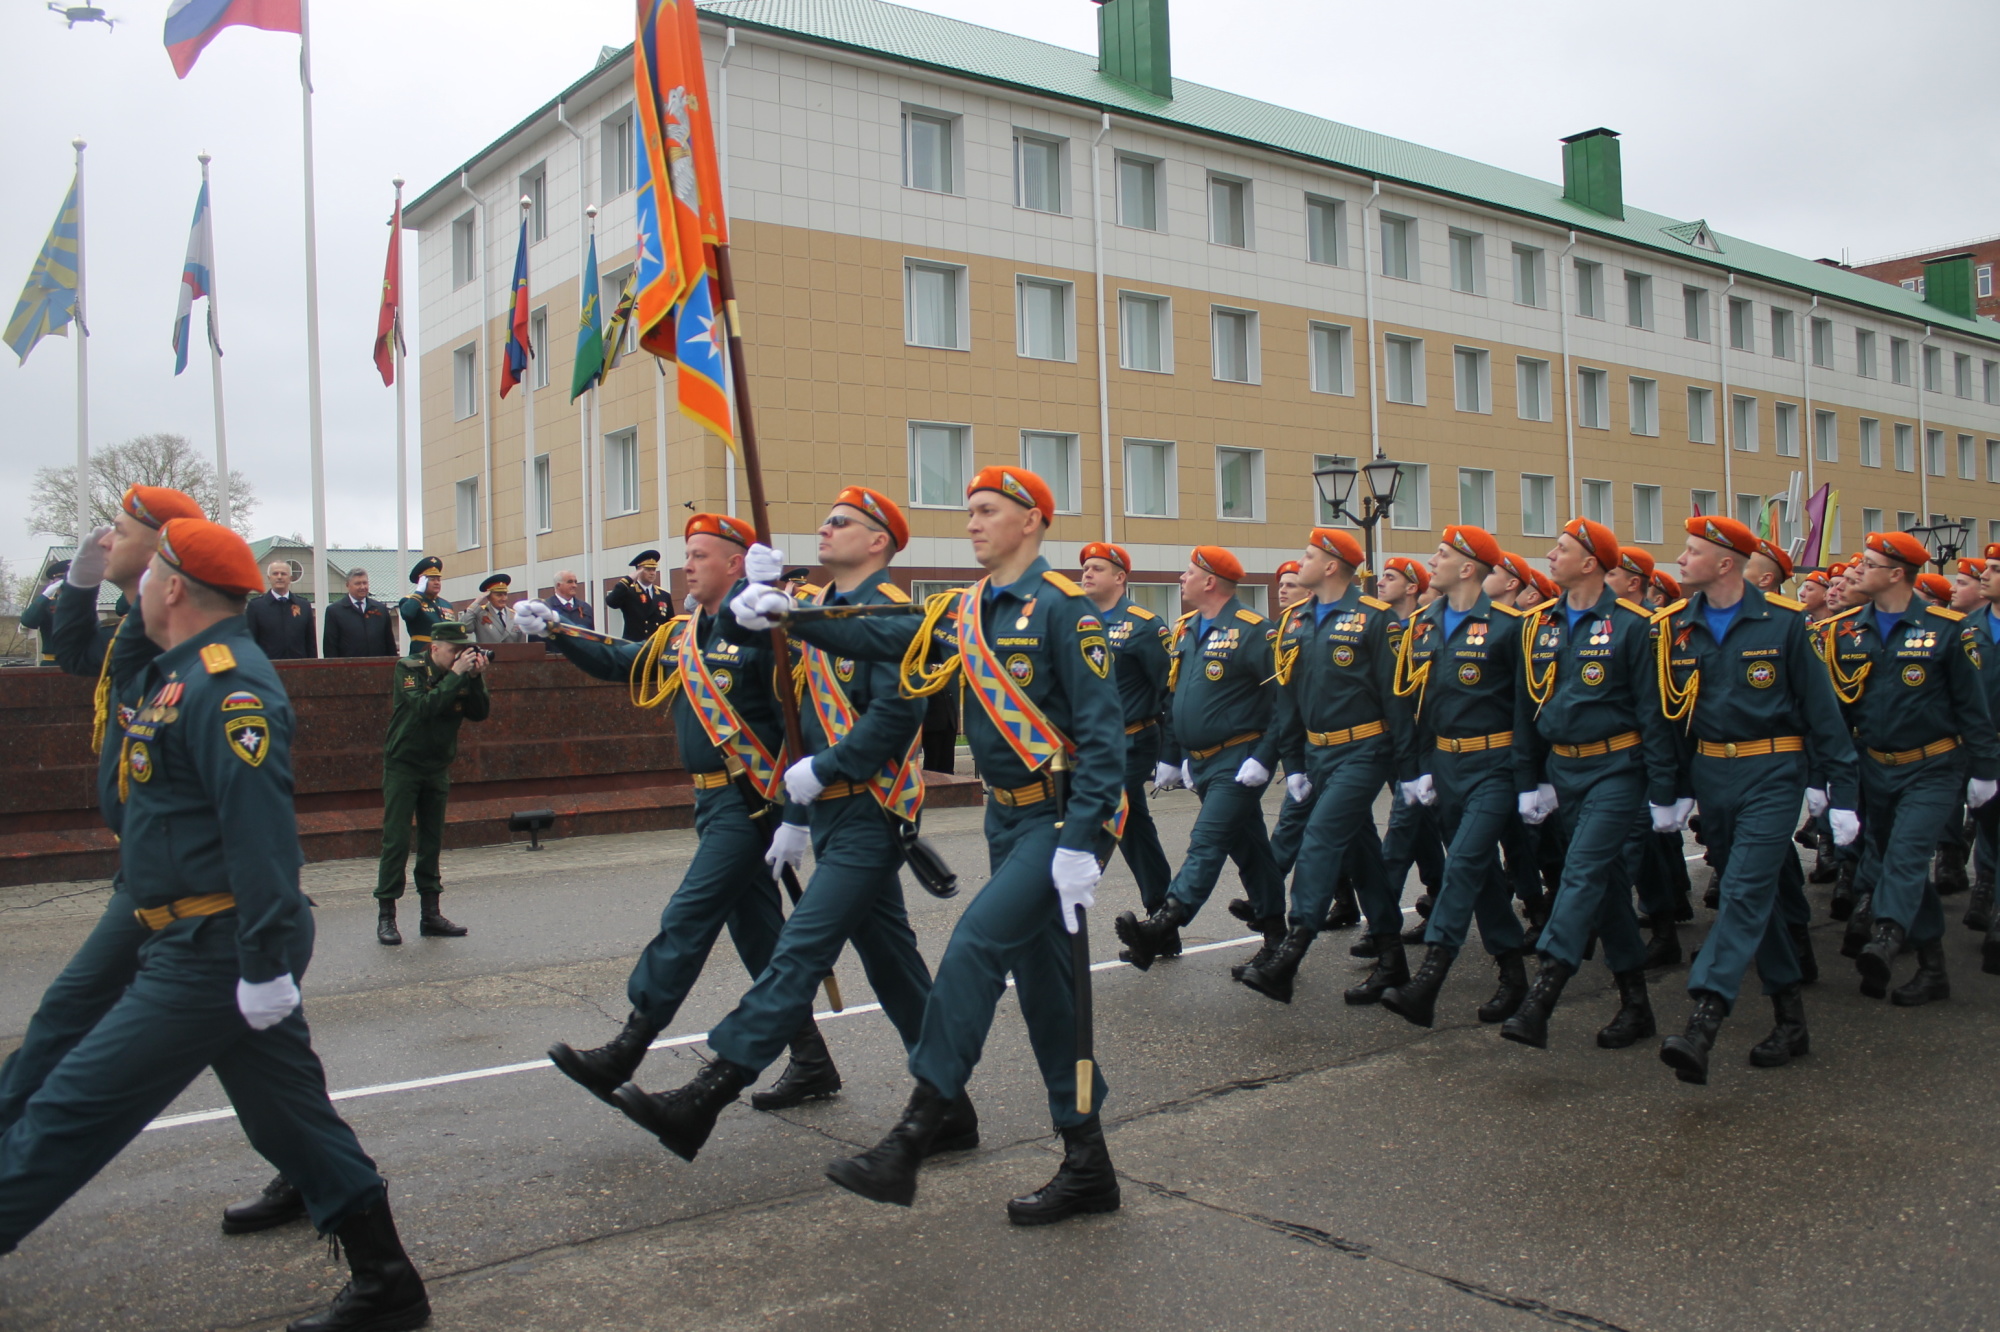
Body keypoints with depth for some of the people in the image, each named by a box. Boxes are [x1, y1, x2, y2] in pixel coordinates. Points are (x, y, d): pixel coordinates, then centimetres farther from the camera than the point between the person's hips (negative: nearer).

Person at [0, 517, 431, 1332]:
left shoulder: (227, 687, -18)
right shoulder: (184, 675, 15)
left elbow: (260, 831, -25)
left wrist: (266, 963, -27)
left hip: (213, 953, -10)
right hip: (205, 946, 10)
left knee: (76, 1110, 2)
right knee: (293, 1118, 14)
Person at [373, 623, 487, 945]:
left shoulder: (463, 674, 0)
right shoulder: (408, 669, -13)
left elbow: (480, 713, -7)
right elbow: (423, 706, -28)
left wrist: (476, 678, -19)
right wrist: (456, 675, -28)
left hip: (438, 767, 5)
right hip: (403, 764, -5)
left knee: (432, 842, 7)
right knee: (396, 841, -5)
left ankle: (430, 914, 13)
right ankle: (386, 916, 0)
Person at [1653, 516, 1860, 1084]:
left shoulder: (1784, 622, -6)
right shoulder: (1673, 627, 4)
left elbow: (1820, 708, -4)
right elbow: (1667, 712, 9)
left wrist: (1842, 790, -5)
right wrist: (1672, 788, 8)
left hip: (1771, 774, -5)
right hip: (1709, 775, 5)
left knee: (1745, 893, -13)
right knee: (1753, 896, 12)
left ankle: (1702, 1025, -21)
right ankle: (1790, 1018, 25)